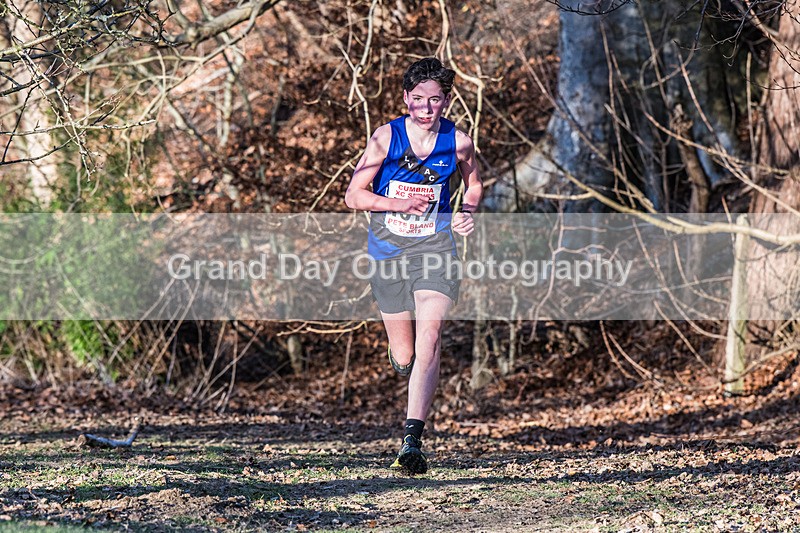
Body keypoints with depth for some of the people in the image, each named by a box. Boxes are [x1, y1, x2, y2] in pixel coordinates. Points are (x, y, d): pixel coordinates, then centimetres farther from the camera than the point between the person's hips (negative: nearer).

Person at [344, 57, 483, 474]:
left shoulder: (458, 143, -3)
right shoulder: (385, 138, -8)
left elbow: (474, 185, 18)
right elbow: (353, 196, -6)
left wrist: (468, 214, -3)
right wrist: (400, 204, -21)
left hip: (434, 248, -1)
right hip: (389, 251, 1)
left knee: (429, 342, -19)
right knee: (402, 357, 9)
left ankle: (412, 440, -22)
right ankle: (419, 387, 47)